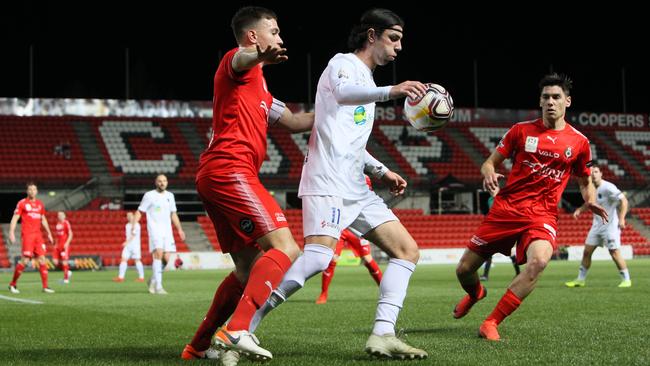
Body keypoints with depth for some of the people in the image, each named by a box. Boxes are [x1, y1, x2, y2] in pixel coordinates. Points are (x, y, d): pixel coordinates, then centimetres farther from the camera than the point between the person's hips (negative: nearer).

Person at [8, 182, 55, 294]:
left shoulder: (40, 204, 15)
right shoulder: (22, 203, -1)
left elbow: (43, 220, 24)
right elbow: (15, 218, -4)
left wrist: (49, 234, 23)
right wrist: (11, 233, -14)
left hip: (38, 235, 5)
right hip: (27, 234, -5)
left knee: (42, 259, -1)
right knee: (25, 260, -10)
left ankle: (45, 286, 1)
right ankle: (12, 284, 5)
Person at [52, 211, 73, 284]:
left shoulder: (66, 223, -7)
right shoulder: (58, 224, 15)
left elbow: (70, 234, -9)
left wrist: (67, 243, -17)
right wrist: (56, 244, 18)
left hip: (65, 245, -7)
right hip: (58, 245, 7)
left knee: (64, 261, -7)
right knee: (55, 261, -2)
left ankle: (66, 279, 2)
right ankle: (67, 272, 16)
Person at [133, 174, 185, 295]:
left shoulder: (170, 196, 14)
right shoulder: (149, 195, -1)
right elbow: (139, 212, 1)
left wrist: (179, 229, 17)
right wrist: (133, 225, -12)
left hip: (167, 231, 5)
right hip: (154, 230, -5)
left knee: (166, 258, -3)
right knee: (158, 253, -21)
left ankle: (153, 280, 22)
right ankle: (158, 286, -21)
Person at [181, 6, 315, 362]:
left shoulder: (258, 89, 30)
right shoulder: (237, 61, 0)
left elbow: (294, 121, 34)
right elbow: (240, 59, -27)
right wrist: (260, 57, -51)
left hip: (214, 176, 11)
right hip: (230, 170, -11)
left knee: (249, 269, 16)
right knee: (285, 249, -19)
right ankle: (237, 330, -30)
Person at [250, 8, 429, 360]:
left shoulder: (366, 80, 27)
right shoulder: (344, 63, 0)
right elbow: (342, 93, -27)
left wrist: (382, 171, 24)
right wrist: (391, 91, -43)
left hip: (356, 188, 10)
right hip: (328, 183, -10)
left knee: (407, 250, 3)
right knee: (318, 257, -26)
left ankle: (382, 336, -5)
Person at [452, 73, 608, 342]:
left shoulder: (579, 142, 6)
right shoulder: (521, 130, 4)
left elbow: (585, 180, 20)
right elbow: (490, 162, 9)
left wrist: (590, 201, -2)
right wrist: (489, 174, -15)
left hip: (542, 215, -1)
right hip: (506, 208, 1)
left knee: (539, 260, -34)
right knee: (464, 270, 3)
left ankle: (491, 323, -24)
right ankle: (475, 294, 44)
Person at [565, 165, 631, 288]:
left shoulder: (608, 187, -17)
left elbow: (624, 200, -19)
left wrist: (621, 219, -29)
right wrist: (579, 210, 4)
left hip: (610, 225, -8)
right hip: (597, 225, 8)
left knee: (614, 252, -11)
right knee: (587, 251, 6)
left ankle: (626, 279, 1)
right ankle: (580, 280, 16)